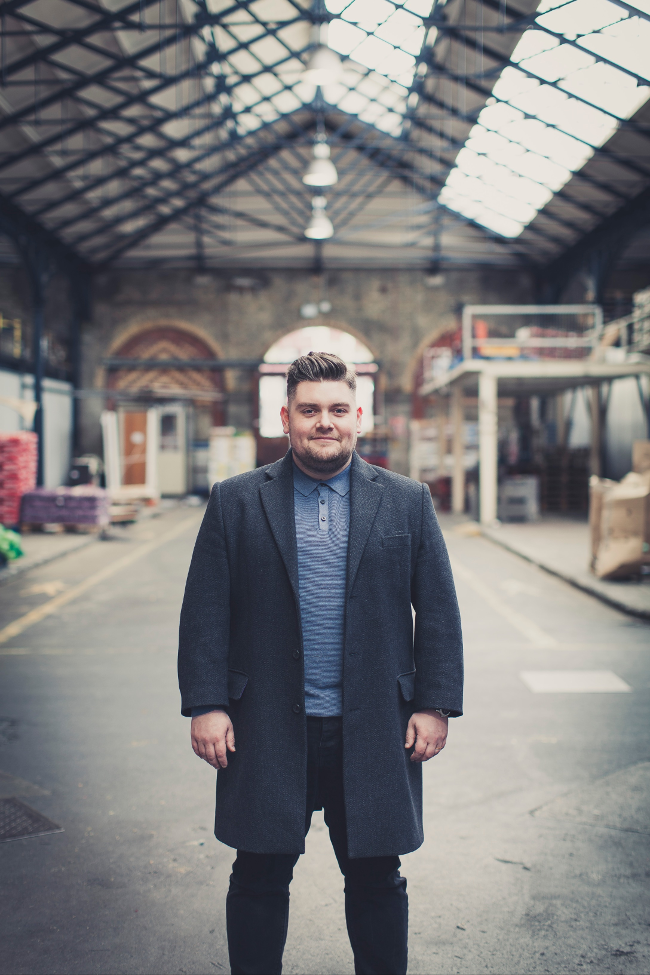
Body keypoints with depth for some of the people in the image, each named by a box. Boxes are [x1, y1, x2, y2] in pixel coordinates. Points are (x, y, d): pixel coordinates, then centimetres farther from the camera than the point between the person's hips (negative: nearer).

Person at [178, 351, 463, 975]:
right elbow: (205, 612, 0)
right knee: (260, 878, 13)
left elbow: (438, 612, 4)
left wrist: (435, 704, -1)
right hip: (265, 731, 0)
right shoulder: (235, 502, 3)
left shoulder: (407, 502, 4)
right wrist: (206, 704, -6)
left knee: (376, 880, 13)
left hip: (374, 731, 1)